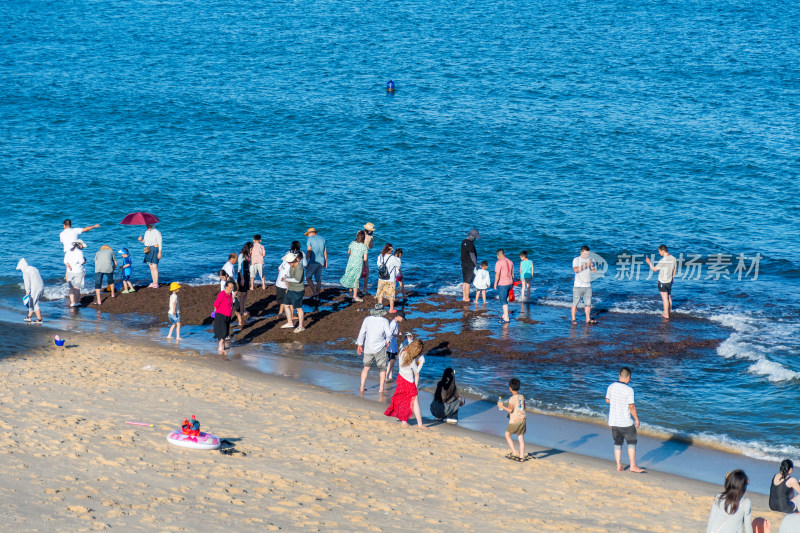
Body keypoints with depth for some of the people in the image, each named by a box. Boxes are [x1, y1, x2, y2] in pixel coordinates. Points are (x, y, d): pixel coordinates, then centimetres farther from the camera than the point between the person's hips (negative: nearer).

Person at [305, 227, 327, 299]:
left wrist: (306, 263, -9)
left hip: (313, 261, -5)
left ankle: (314, 292, -7)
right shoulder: (322, 238, 10)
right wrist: (325, 262, 18)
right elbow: (325, 251, 11)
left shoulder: (309, 239, -5)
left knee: (308, 277, 8)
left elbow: (308, 252, -12)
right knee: (318, 279, 14)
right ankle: (317, 295, 15)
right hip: (321, 261, 5)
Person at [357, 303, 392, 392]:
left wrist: (360, 346, 11)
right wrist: (388, 341, 11)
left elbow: (362, 333, 2)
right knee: (382, 368, 11)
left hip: (368, 348, 3)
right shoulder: (384, 321, -11)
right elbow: (389, 334, -11)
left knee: (366, 367, 16)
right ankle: (381, 388, 7)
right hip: (380, 348, -3)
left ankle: (362, 387, 10)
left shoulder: (367, 319, -1)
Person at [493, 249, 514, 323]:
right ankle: (504, 315, 28)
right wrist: (512, 283, 23)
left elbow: (497, 274, -19)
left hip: (502, 284, -8)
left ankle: (506, 318, -3)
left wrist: (495, 284, -11)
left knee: (503, 301, -2)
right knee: (504, 300, 21)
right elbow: (512, 274, 14)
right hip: (509, 283, 8)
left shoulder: (499, 262, -15)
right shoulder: (510, 262, 9)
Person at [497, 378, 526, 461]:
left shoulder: (512, 399, -15)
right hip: (523, 419, 6)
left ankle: (514, 452, 5)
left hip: (515, 421, -6)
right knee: (521, 438, 8)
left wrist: (502, 406, -6)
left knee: (507, 435, 13)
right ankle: (521, 456, 7)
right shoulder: (522, 397, 7)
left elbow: (510, 410, -20)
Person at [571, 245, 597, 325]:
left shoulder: (590, 259, 9)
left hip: (588, 285, 4)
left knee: (588, 303, 6)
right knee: (575, 303, -2)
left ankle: (588, 319, 12)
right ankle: (573, 319, 5)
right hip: (578, 285, -4)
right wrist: (584, 265, -29)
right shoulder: (576, 260, -3)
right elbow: (575, 270, -18)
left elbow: (595, 271, 5)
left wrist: (592, 266, -17)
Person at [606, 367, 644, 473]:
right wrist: (637, 419, -4)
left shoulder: (611, 387, -1)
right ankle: (633, 466, 10)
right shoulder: (628, 390, -19)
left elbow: (607, 400, 15)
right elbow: (631, 407, -16)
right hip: (626, 422, -5)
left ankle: (618, 466, 15)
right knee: (631, 442, 8)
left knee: (617, 443, 15)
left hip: (613, 420, 5)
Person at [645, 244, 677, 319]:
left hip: (662, 282, -7)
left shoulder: (662, 261, -22)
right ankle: (669, 312, 25)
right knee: (669, 298, 17)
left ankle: (666, 315, 4)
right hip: (669, 282, 7)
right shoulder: (673, 258, -1)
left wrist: (649, 263, 3)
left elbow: (654, 269, -10)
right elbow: (674, 270, 11)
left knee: (665, 298, -1)